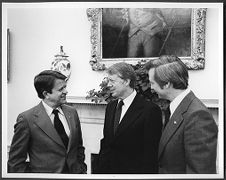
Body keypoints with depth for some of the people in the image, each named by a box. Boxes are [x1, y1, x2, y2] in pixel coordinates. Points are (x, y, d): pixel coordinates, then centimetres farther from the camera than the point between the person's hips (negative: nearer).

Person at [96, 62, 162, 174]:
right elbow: (105, 144, 9)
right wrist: (100, 169, 3)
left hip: (133, 170, -6)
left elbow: (150, 154, -16)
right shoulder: (110, 107, 7)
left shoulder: (150, 110, -16)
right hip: (107, 169, 6)